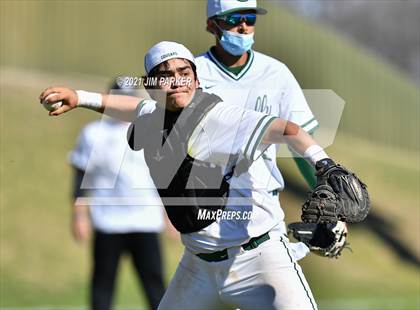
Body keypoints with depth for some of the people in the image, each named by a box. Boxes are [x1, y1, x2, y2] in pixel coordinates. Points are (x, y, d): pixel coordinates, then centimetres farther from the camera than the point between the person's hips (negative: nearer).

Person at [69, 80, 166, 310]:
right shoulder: (94, 134, 2)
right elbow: (81, 179, 3)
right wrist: (78, 216, -2)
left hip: (146, 222, 2)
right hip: (108, 222, -2)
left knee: (154, 278, -3)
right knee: (103, 280, 2)